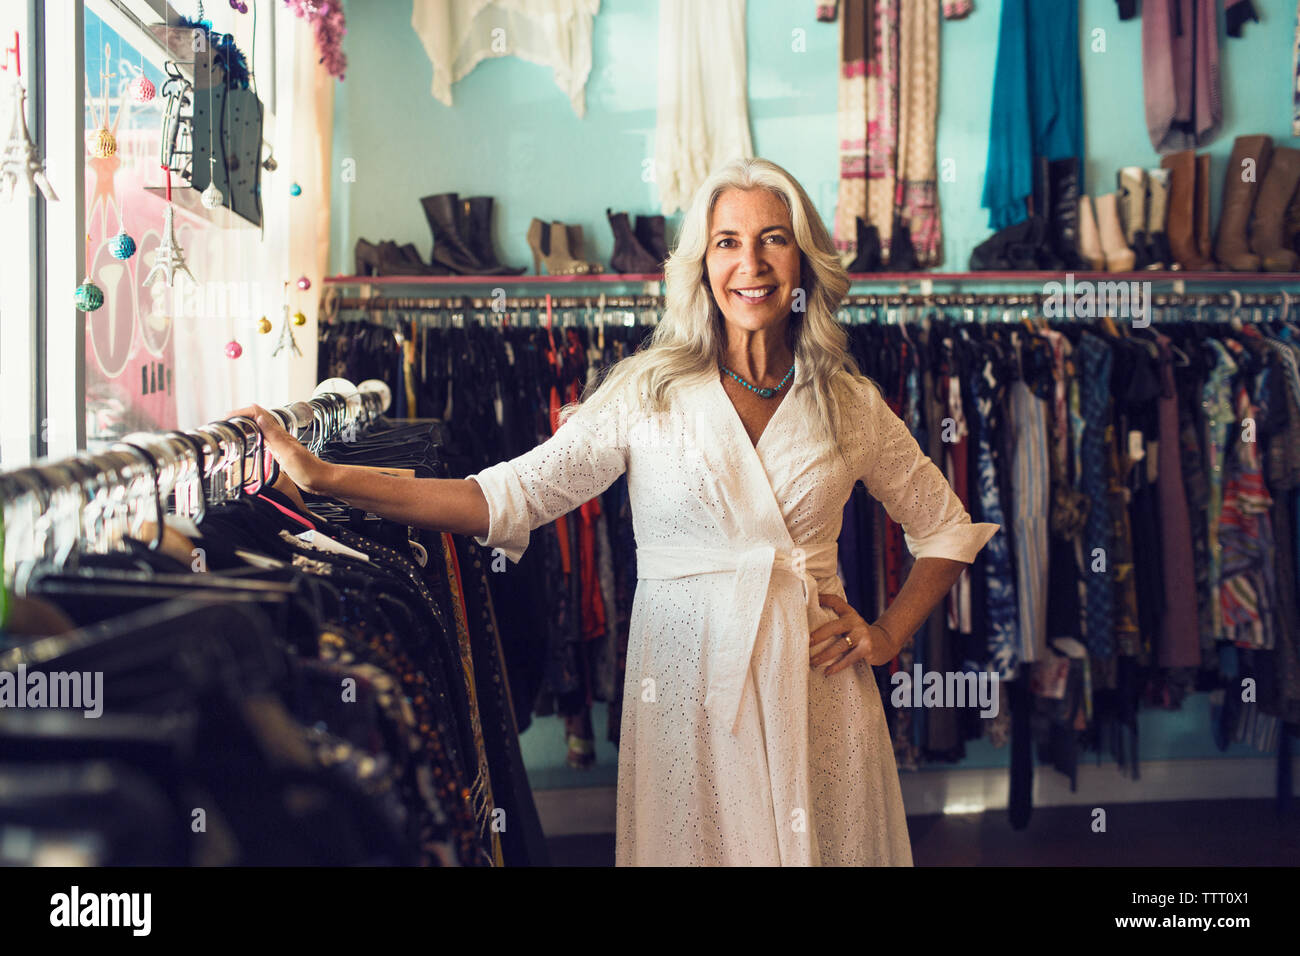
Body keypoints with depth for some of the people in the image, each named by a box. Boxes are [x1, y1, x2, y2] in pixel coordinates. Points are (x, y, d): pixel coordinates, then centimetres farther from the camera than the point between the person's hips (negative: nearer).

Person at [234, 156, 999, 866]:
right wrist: (323, 478, -15)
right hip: (688, 692, -1)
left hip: (818, 692, 2)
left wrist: (890, 634, 2)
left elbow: (948, 528, 17)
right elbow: (508, 496, -7)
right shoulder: (648, 392, -1)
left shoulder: (850, 402, 5)